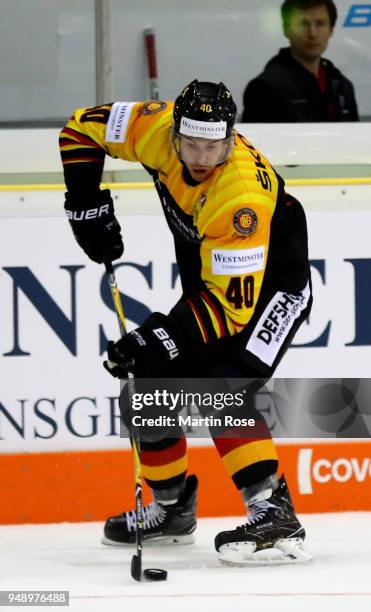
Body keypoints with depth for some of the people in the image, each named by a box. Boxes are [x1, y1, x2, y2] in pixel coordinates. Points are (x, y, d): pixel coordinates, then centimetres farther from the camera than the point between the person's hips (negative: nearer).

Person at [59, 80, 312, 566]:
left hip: (270, 284, -8)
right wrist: (88, 208, -9)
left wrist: (164, 337, -38)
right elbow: (82, 129, -4)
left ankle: (274, 512, -33)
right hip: (207, 277, 8)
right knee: (153, 380, 7)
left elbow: (235, 303, -36)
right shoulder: (158, 129, -21)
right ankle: (170, 507, 25)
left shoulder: (241, 198, -38)